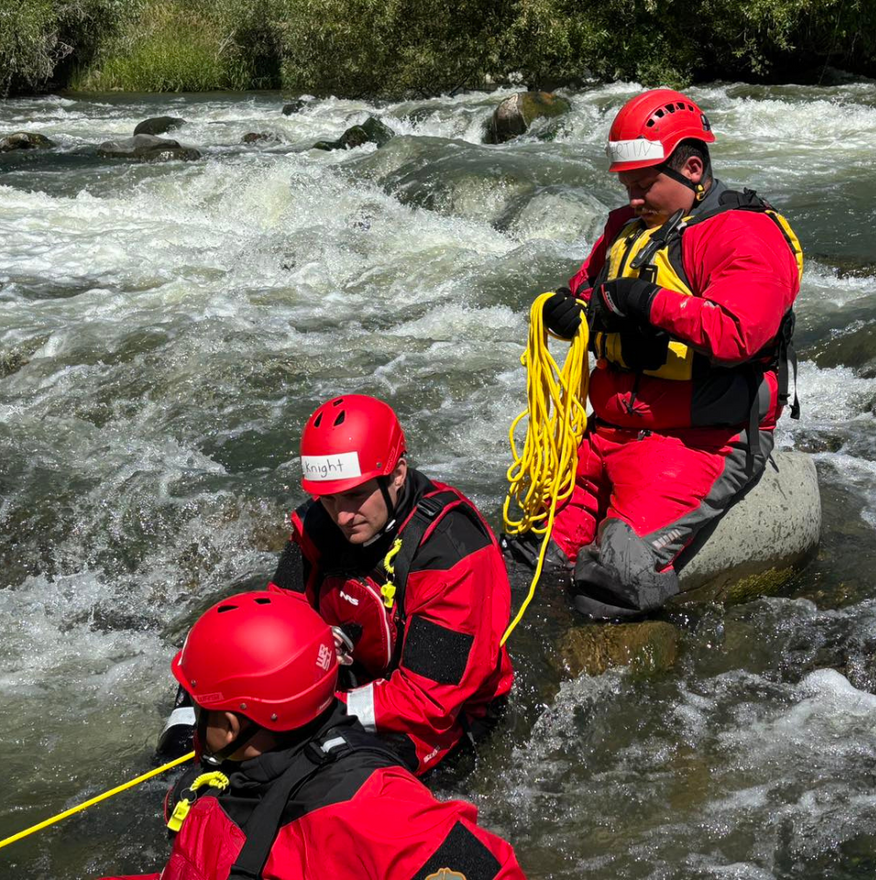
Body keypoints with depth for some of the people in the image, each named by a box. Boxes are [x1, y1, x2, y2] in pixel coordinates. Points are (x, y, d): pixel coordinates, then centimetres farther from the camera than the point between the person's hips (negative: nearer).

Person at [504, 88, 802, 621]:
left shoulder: (746, 235, -10)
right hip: (611, 432, 8)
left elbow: (736, 334, -24)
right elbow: (586, 293, 24)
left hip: (704, 441, -7)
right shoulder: (628, 228, 16)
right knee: (529, 551, -2)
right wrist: (571, 312, 0)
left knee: (620, 573, -22)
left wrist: (651, 303, -23)